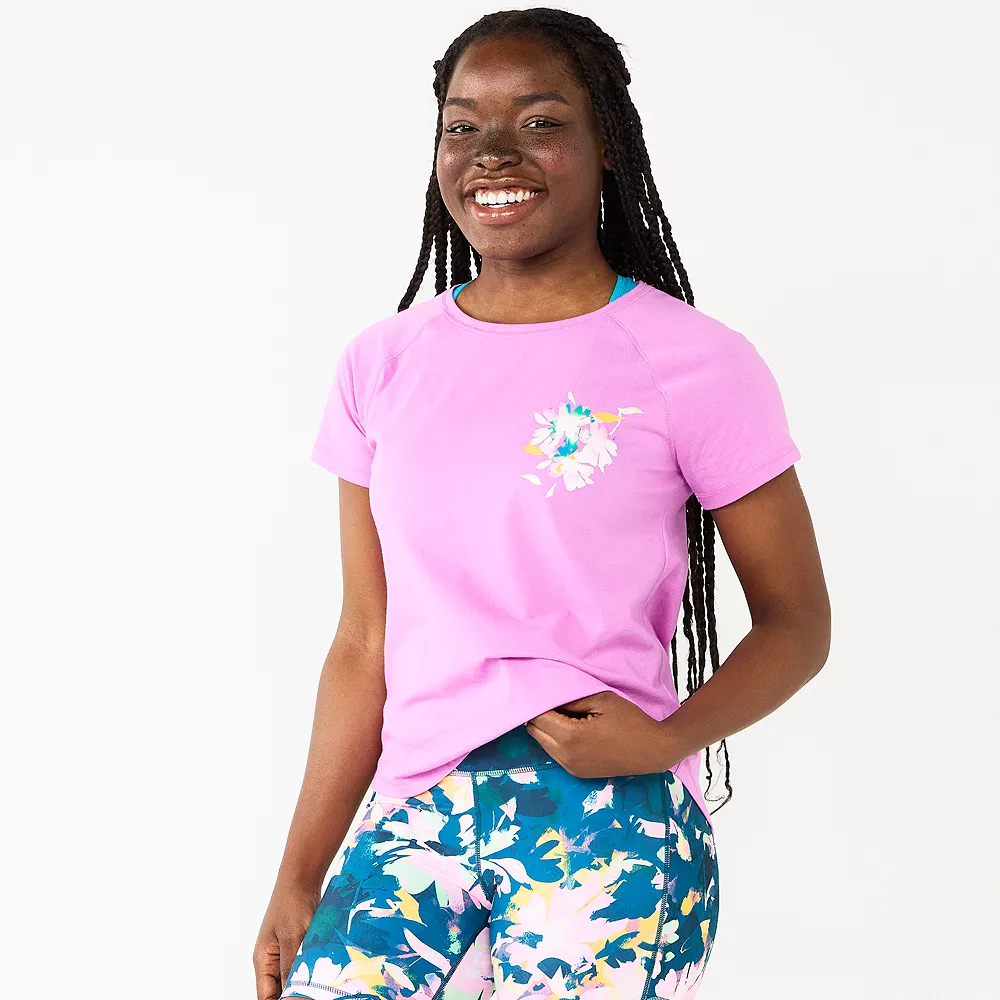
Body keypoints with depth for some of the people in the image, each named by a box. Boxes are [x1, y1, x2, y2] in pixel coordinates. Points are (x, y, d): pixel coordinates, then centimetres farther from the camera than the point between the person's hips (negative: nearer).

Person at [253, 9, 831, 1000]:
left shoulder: (696, 365, -3)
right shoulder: (383, 366, 9)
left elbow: (796, 621, 3)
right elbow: (365, 646, 12)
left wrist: (667, 740, -14)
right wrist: (300, 876, 12)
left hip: (609, 825, -3)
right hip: (414, 818, 4)